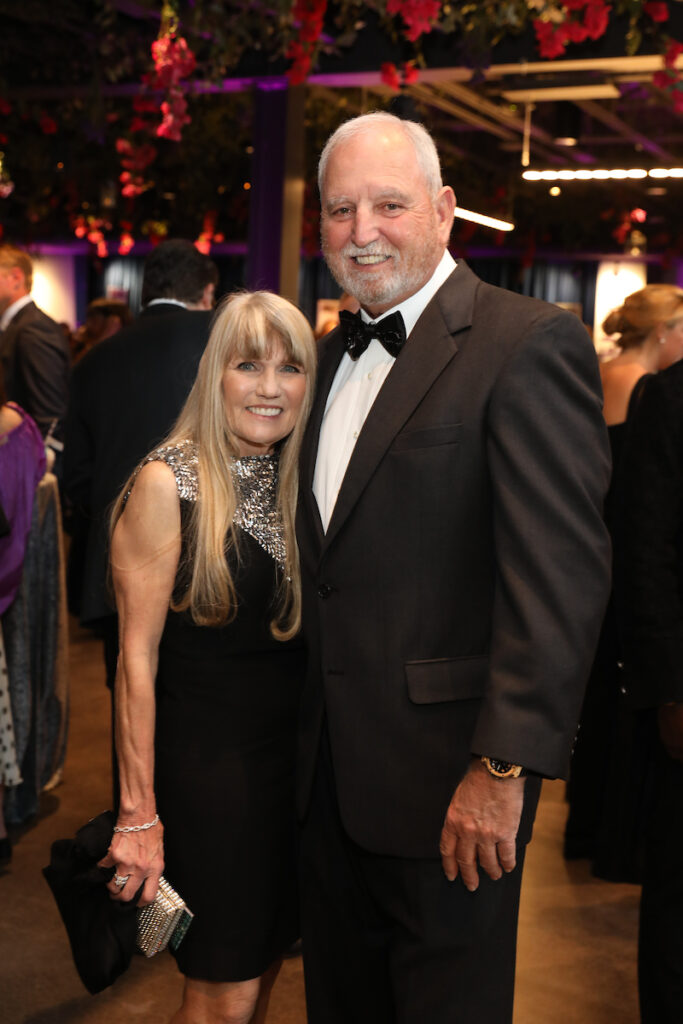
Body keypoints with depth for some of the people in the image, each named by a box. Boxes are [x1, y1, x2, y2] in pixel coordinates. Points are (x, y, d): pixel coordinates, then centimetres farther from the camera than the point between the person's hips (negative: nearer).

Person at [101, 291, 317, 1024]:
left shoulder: (298, 483, 5)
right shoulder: (168, 483, -13)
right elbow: (138, 654, -13)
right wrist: (139, 813, -13)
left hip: (293, 756, 6)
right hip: (206, 762, -6)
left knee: (263, 965, 17)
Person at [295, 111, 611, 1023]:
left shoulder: (529, 345, -13)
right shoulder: (333, 355, 12)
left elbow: (561, 575, -20)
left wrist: (505, 768, -23)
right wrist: (303, 734, 11)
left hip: (446, 778, -7)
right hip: (328, 771, 7)